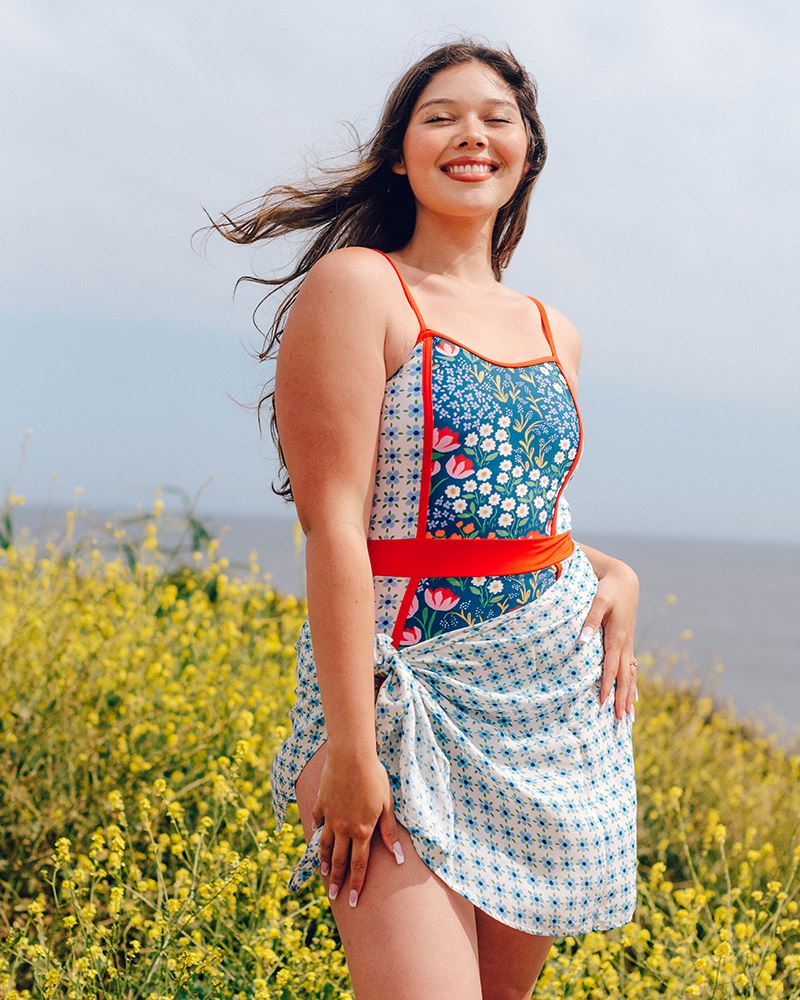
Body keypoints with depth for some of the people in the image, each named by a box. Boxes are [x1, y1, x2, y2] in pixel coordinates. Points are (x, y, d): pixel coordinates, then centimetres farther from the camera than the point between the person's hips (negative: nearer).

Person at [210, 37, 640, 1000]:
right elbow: (335, 522, -14)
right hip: (406, 686, -6)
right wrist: (351, 745, -20)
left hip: (558, 701, 7)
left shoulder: (556, 335, 12)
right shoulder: (356, 287, -7)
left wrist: (612, 572, 2)